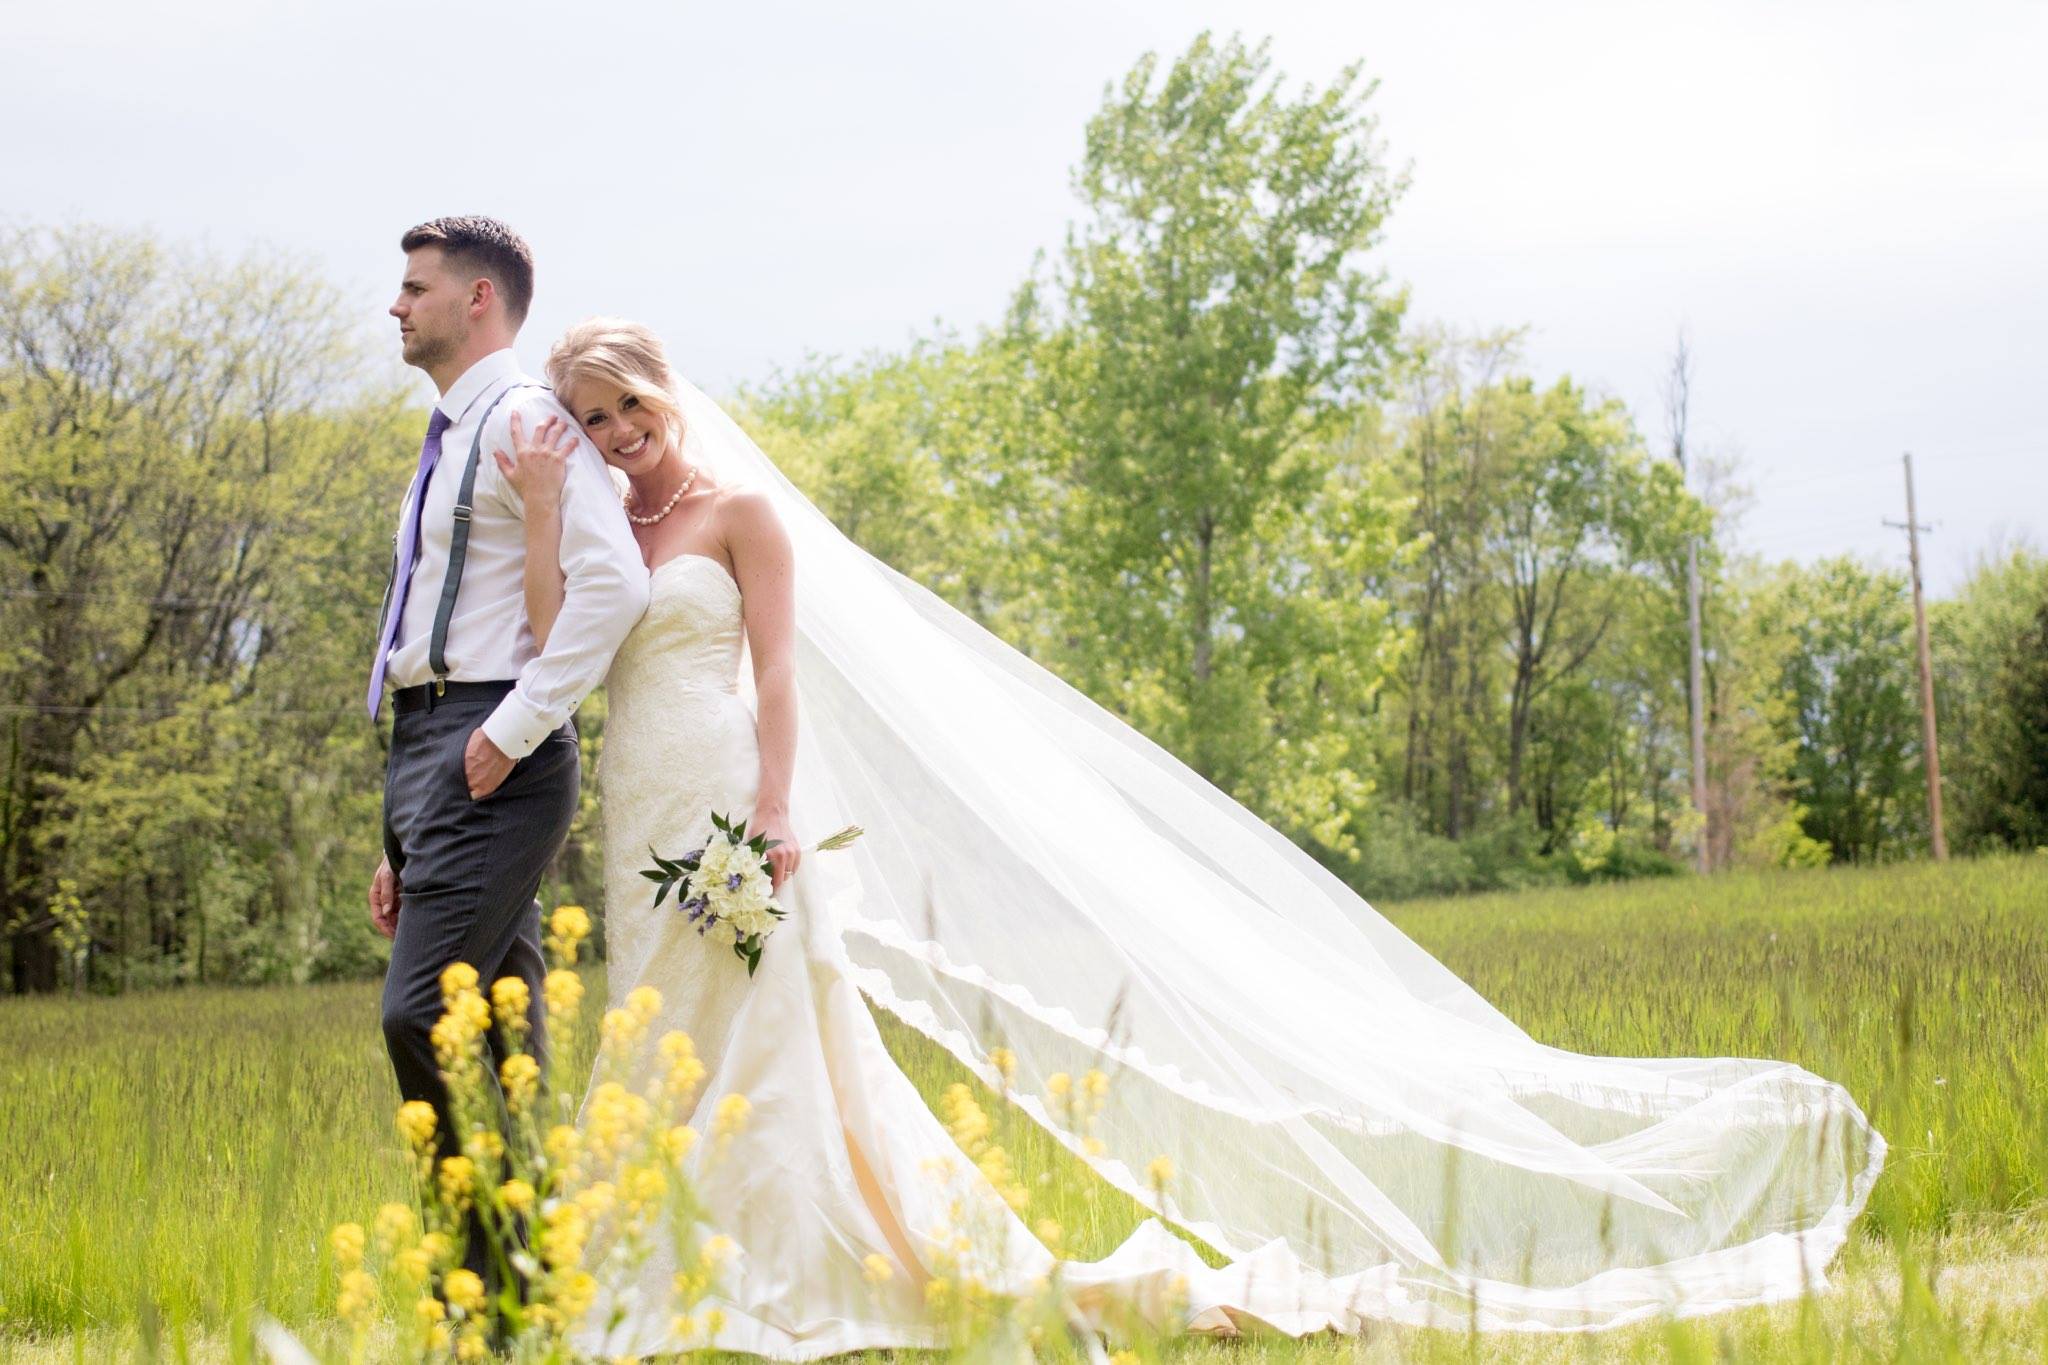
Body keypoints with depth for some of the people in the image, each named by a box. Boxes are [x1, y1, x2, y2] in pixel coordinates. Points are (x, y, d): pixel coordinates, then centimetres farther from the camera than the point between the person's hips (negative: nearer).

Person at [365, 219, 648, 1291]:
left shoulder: (528, 420, -6)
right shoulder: (451, 441, 23)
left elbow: (613, 582, -22)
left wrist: (512, 730, -21)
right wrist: (404, 843, 23)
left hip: (494, 758, -9)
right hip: (426, 749, 9)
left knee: (423, 1016, -17)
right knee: (499, 1045, 8)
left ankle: (494, 1294, -12)